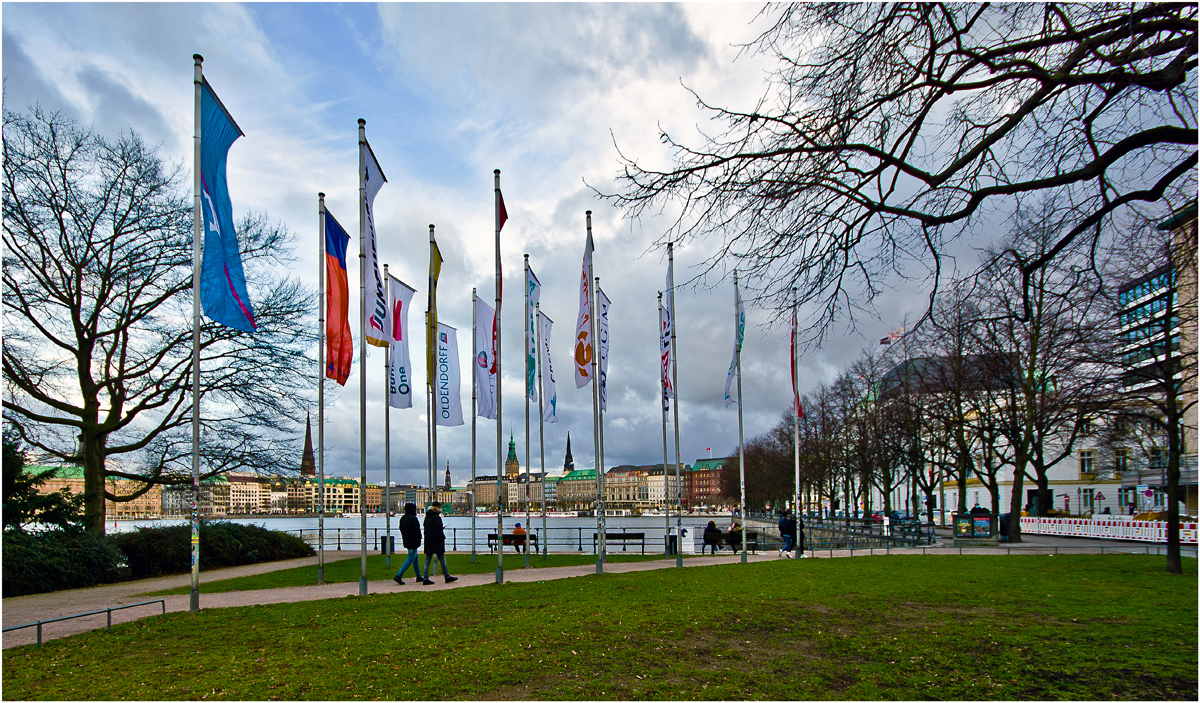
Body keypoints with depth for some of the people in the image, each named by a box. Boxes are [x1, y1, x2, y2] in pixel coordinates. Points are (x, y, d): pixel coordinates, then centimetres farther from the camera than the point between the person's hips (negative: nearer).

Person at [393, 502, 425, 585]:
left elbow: (401, 529, 16)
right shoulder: (413, 518, -18)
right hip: (413, 542, -9)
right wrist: (419, 541, -7)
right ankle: (398, 576, -12)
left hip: (406, 541, 9)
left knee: (415, 558, 17)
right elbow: (416, 531, -18)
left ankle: (419, 576, 23)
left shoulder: (402, 518, 10)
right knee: (410, 559, -6)